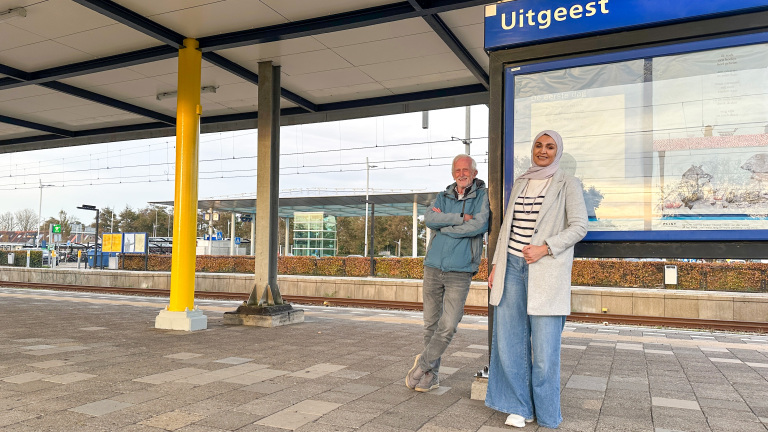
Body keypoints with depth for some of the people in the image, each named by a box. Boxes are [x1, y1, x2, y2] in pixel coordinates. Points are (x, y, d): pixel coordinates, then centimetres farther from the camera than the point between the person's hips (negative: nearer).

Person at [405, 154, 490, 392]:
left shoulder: (483, 196, 1)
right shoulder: (443, 197, 13)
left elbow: (478, 226, -15)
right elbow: (429, 219, -6)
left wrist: (443, 224, -6)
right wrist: (460, 218, -15)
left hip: (460, 272, -3)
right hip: (433, 267, 3)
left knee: (448, 326, -9)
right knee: (431, 324, 8)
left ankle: (423, 363, 13)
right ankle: (431, 375, 21)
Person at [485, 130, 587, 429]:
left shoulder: (567, 184, 1)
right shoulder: (520, 183, 15)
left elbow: (579, 226, -5)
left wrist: (544, 248, -17)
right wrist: (496, 264, 13)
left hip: (546, 272, -5)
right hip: (512, 268, 5)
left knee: (545, 343, -2)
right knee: (509, 338, 5)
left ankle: (547, 416, 15)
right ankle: (519, 407, 20)